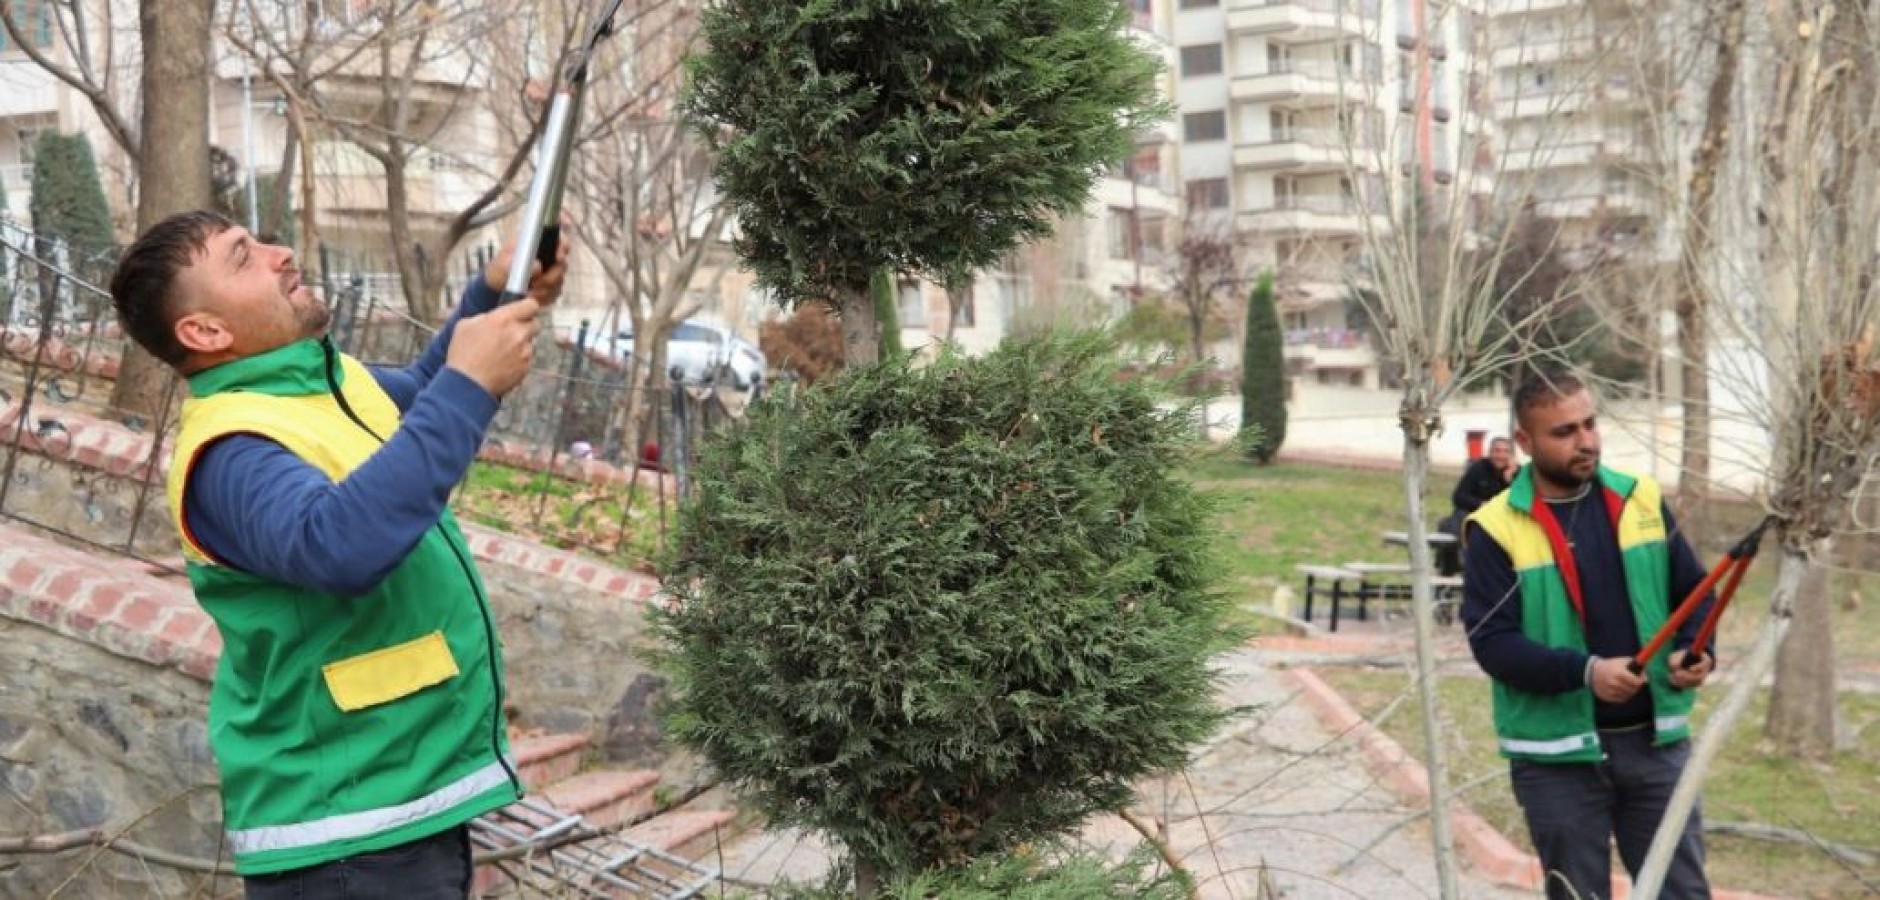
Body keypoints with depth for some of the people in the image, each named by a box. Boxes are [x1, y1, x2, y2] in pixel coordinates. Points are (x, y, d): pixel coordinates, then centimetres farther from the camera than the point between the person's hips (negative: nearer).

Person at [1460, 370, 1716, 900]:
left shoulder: (1641, 498, 4)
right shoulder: (1496, 528, -8)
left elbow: (1692, 592, 10)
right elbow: (1492, 641, -14)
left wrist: (1695, 650, -12)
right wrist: (1584, 671, -28)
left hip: (1655, 739, 4)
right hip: (1558, 755, -3)